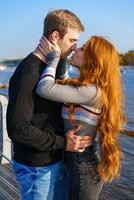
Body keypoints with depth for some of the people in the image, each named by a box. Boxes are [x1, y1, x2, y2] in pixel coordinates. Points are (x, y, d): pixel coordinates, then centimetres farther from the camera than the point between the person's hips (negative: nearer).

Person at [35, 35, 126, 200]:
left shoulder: (91, 91, -25)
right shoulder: (93, 88, 4)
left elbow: (45, 89, -29)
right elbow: (62, 87, 15)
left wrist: (53, 56, -16)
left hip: (84, 168, -9)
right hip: (84, 162, 9)